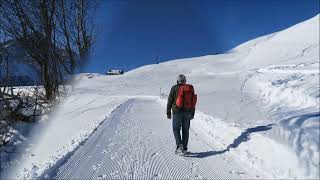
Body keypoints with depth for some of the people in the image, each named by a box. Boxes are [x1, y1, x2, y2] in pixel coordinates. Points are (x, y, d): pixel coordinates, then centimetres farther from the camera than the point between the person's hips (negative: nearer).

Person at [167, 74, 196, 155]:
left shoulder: (174, 88, -3)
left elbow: (170, 101, -2)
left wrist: (168, 112, 5)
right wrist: (192, 113, 17)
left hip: (177, 112, -3)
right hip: (187, 113, 3)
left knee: (176, 129, 6)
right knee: (185, 131, 10)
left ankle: (179, 146, -10)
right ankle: (184, 148, 16)